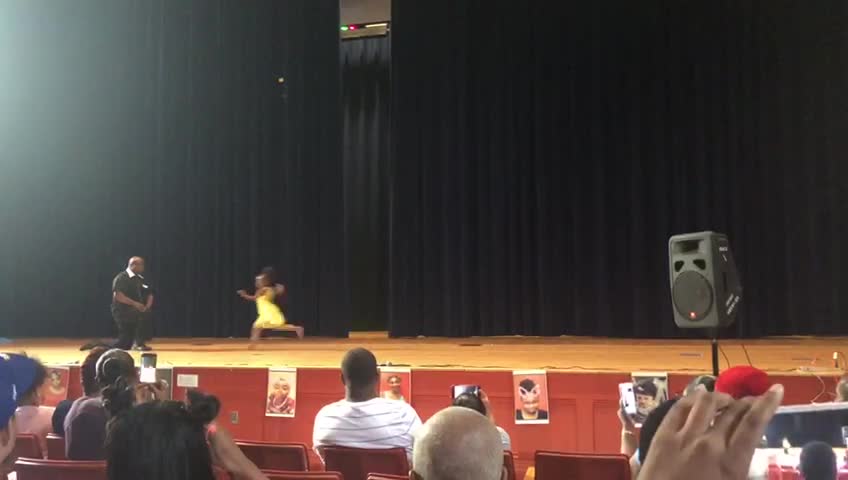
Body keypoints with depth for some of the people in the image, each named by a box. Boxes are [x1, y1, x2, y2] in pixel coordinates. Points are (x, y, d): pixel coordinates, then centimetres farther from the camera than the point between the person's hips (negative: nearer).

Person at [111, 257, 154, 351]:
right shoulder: (121, 278, -7)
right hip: (123, 311, -9)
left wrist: (147, 306, -4)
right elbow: (117, 296, -20)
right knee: (144, 314, -32)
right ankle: (139, 343, -24)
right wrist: (135, 303, -24)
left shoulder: (141, 279, 17)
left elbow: (150, 294, 18)